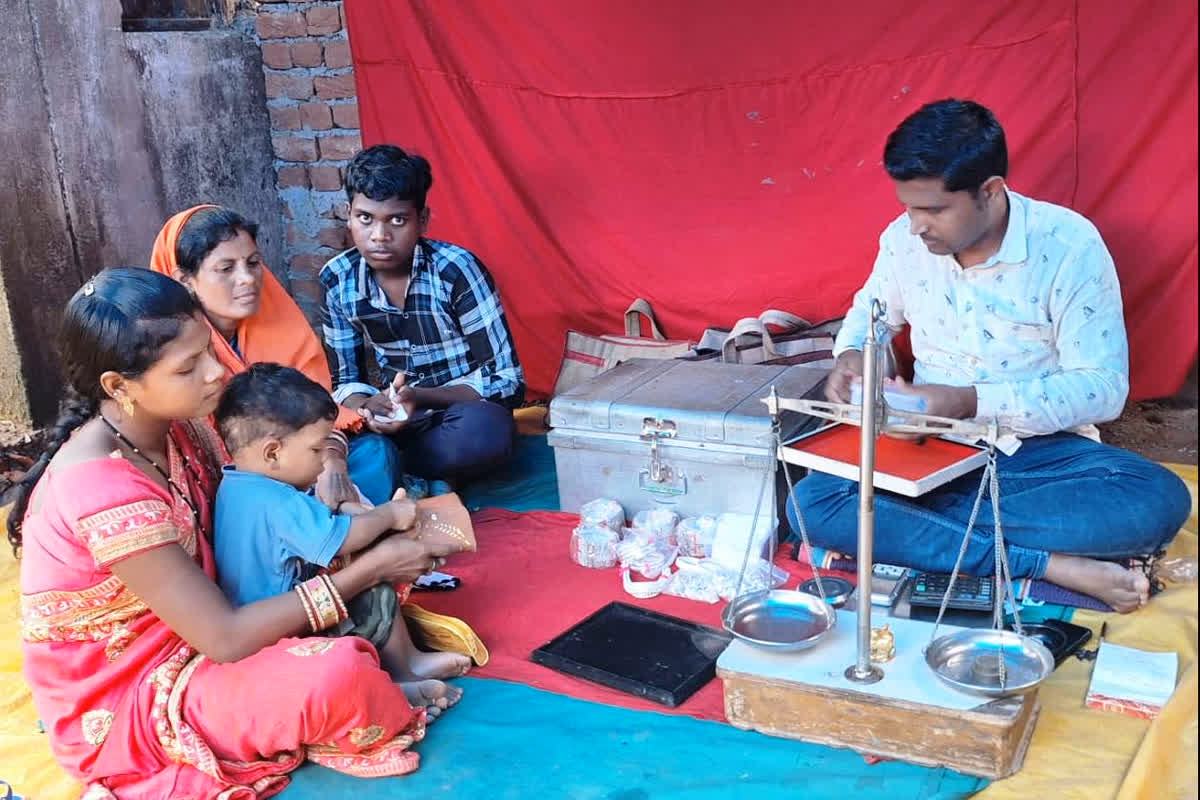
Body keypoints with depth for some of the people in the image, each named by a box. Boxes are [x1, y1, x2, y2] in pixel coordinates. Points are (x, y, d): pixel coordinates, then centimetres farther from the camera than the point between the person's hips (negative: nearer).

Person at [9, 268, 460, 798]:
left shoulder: (176, 428, -5)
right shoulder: (103, 489, -30)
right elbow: (225, 639, -28)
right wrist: (371, 568, -22)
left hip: (181, 638, 9)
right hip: (116, 711, -9)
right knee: (338, 673, -30)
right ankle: (389, 709, 3)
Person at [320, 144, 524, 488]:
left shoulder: (455, 270, -18)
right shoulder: (337, 279, -6)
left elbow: (505, 380, -17)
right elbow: (346, 380, 3)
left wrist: (420, 397, -31)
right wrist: (367, 406, -22)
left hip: (465, 410, -2)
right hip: (397, 414, 2)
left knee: (481, 433, -37)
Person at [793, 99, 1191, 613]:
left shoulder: (1068, 245, -15)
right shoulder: (903, 239, -4)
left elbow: (1103, 387, -16)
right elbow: (871, 307, 18)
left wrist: (972, 401, -26)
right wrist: (852, 353, -6)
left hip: (1042, 450, -2)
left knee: (1160, 500, -31)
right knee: (813, 504, -26)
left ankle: (923, 521, -24)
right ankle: (1053, 564, -27)